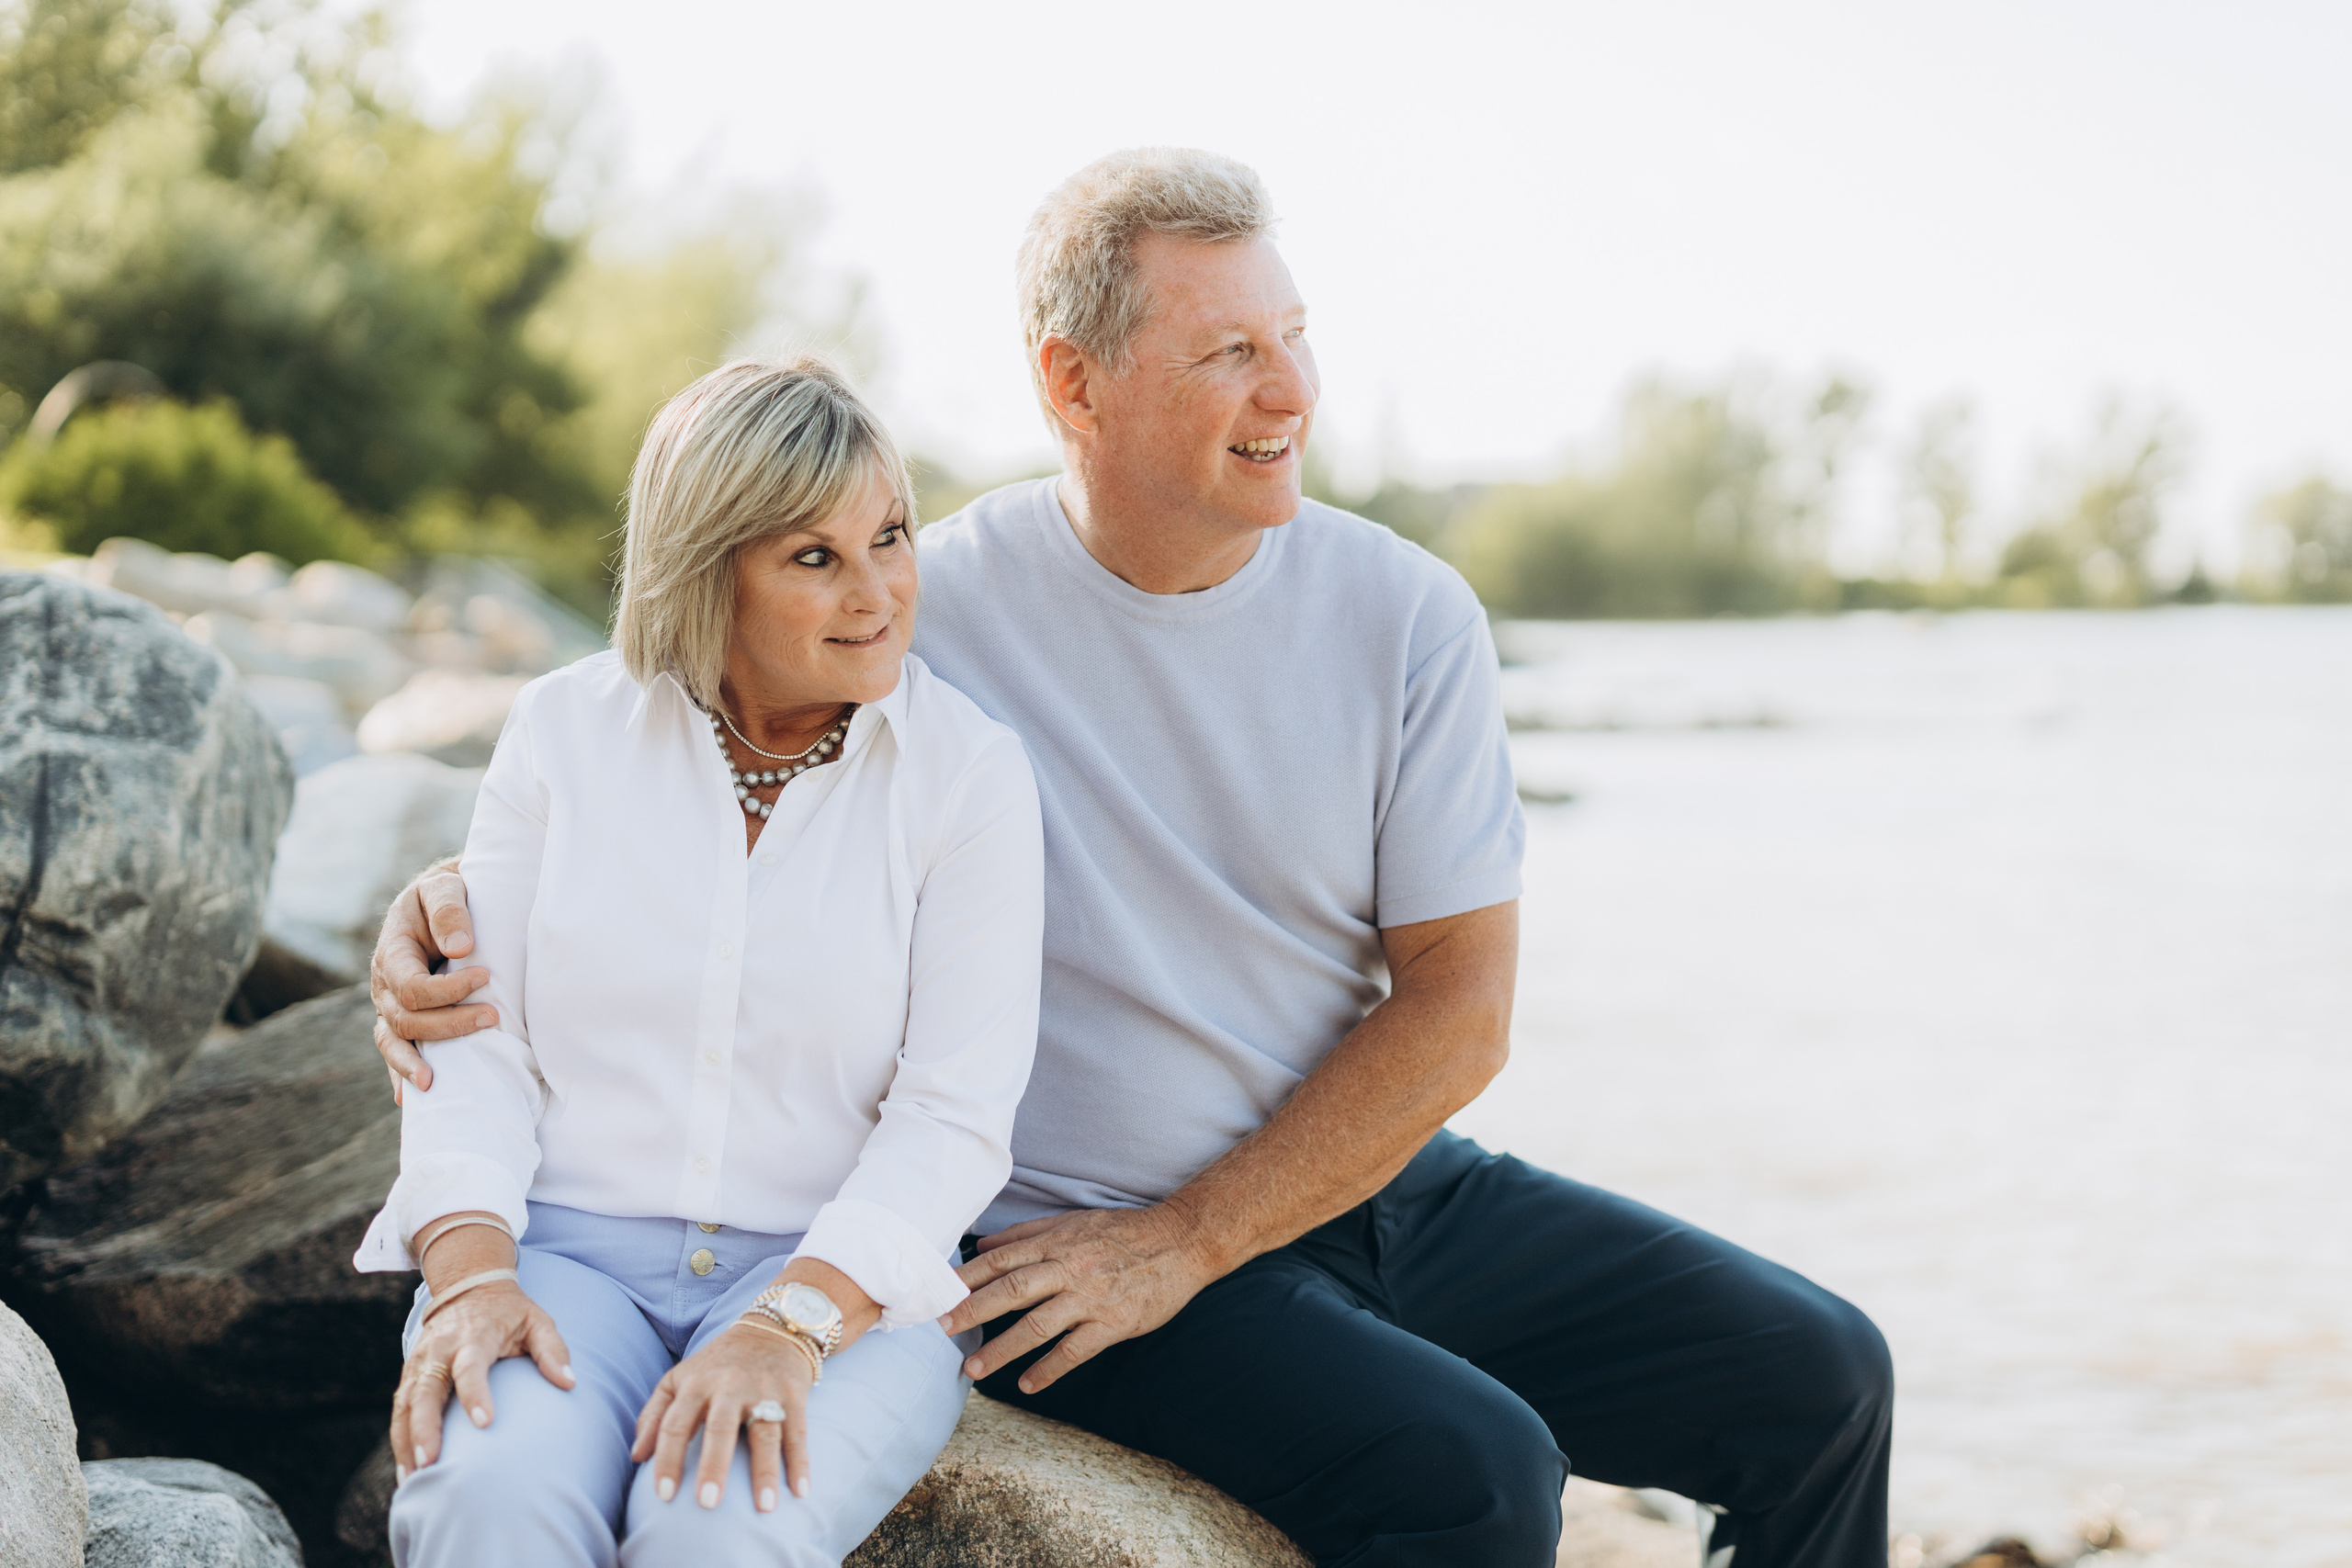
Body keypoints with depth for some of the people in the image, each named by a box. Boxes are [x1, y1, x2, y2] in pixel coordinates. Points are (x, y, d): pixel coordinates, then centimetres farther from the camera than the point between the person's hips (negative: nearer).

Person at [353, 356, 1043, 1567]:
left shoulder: (969, 771, -1)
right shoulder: (564, 728, 6)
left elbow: (955, 1118, -7)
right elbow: (475, 1032, 4)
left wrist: (786, 1327, -22)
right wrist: (471, 1272, -13)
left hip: (844, 1274, -1)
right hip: (564, 1248, 1)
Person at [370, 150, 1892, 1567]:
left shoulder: (1407, 615, -3)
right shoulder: (922, 609, -10)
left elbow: (1459, 1007, -5)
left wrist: (1181, 1243, -13)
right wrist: (448, 896, -19)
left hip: (1389, 1193, 5)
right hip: (1068, 1243, -4)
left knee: (1814, 1376, -2)